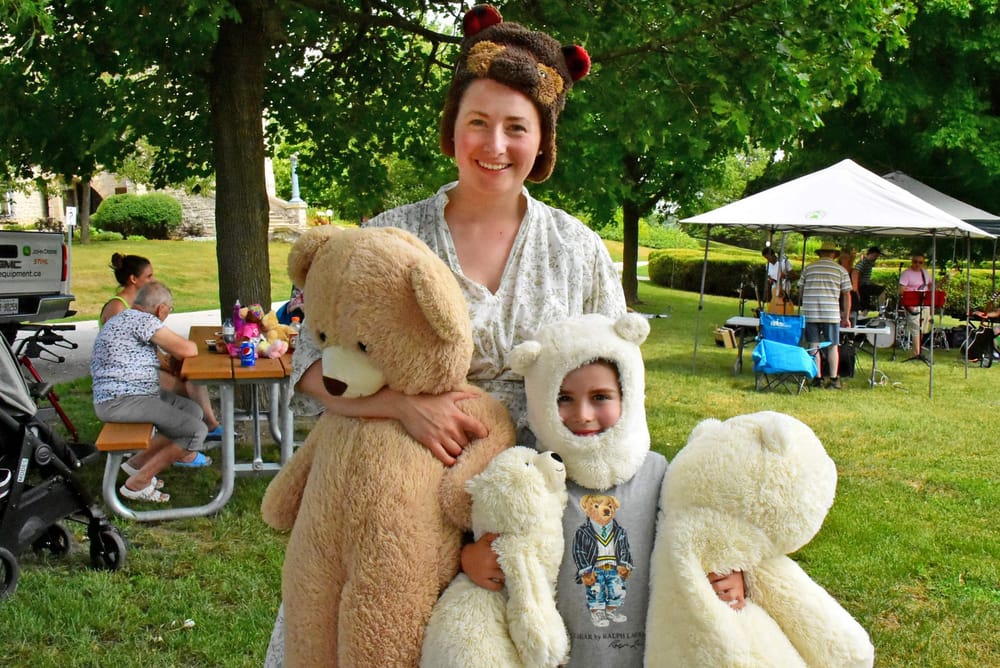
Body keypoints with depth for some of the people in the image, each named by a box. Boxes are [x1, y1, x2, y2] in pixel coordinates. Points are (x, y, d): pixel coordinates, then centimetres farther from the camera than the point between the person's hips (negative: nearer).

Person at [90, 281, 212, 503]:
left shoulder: (123, 319, 21)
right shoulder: (142, 320, -12)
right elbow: (188, 350, -15)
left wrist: (170, 356, 16)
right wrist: (177, 349, 7)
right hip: (121, 401, -11)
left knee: (192, 410, 14)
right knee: (196, 430, -16)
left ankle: (139, 462, 14)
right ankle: (138, 483, -8)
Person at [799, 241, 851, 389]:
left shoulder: (808, 268, 8)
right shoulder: (841, 270, 5)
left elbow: (801, 290, 13)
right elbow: (846, 295, 5)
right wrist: (846, 318, 10)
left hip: (810, 314, 1)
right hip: (832, 314, -1)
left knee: (814, 346, 4)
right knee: (832, 346, 6)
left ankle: (817, 378, 3)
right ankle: (834, 379, 6)